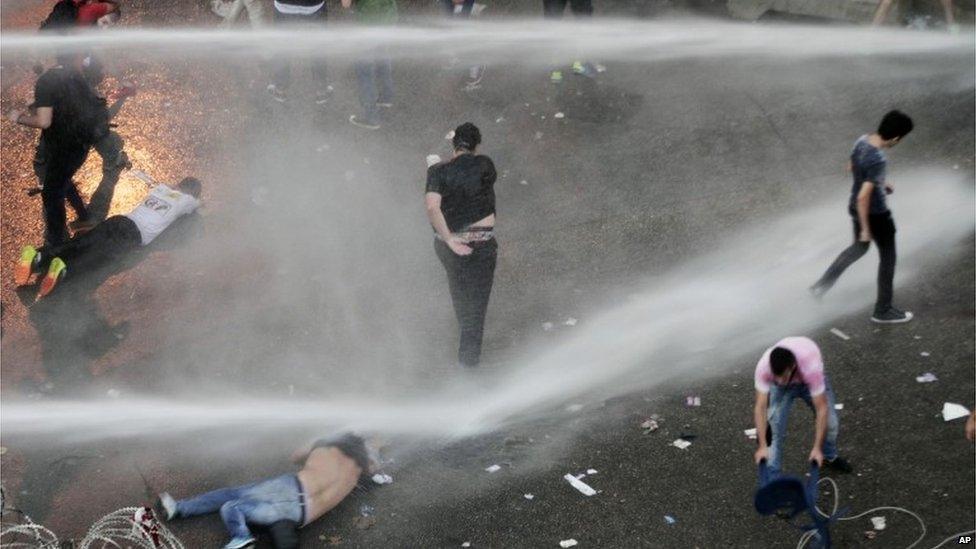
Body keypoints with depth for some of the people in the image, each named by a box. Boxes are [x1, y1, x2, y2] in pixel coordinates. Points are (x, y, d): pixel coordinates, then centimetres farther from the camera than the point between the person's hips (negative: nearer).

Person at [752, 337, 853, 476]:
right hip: (782, 387, 1)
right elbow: (760, 407, -35)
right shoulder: (763, 367, -40)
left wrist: (817, 448, -38)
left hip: (809, 380, 0)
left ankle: (829, 457, 25)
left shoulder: (811, 368, -45)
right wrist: (762, 446, -38)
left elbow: (822, 409, -39)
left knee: (830, 422, -6)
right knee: (774, 424, -15)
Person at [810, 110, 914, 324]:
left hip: (855, 208, 8)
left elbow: (851, 168, 10)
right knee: (887, 258, 13)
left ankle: (822, 284, 34)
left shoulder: (861, 141, -9)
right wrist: (866, 228, -20)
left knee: (858, 249, 30)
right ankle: (883, 310, 26)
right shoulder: (878, 161, -33)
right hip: (875, 215, -8)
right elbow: (863, 197, -31)